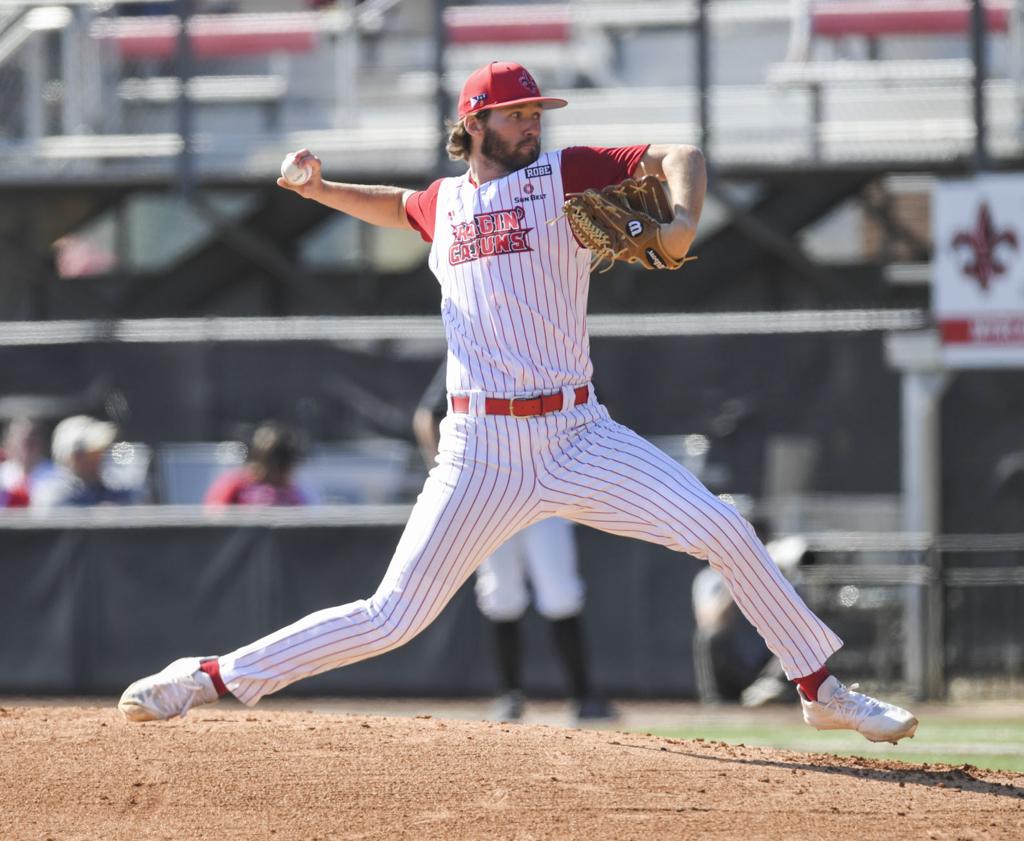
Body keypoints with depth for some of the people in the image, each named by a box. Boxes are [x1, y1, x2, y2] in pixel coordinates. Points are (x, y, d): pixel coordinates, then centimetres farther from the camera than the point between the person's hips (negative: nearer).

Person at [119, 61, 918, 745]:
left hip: (577, 434, 0)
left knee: (723, 529, -14)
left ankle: (821, 689, -2)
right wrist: (319, 189, 22)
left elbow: (679, 157, -2)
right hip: (480, 453, 0)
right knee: (395, 616, -4)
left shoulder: (565, 174, 5)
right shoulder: (443, 203, 13)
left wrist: (683, 218, -22)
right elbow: (396, 207, 37)